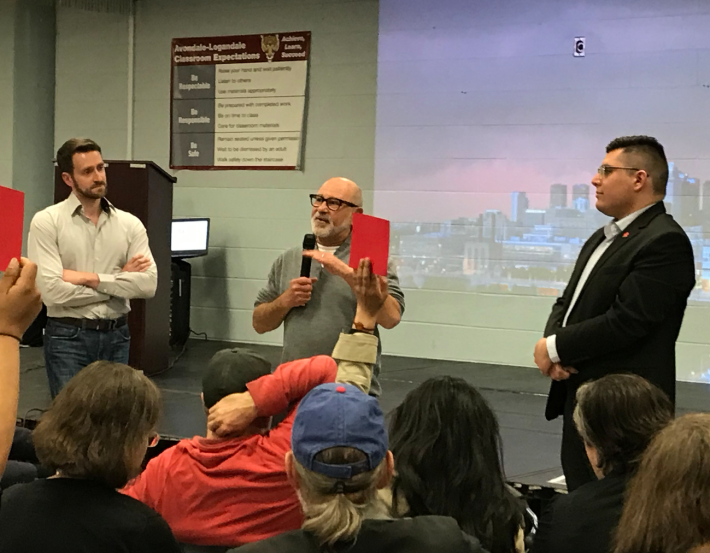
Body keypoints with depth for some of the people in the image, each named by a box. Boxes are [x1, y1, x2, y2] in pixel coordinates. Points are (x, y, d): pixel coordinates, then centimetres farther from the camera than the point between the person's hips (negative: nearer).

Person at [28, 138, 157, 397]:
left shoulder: (130, 224, 4)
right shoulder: (47, 222, -7)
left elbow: (148, 284, -7)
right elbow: (52, 291, -17)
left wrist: (90, 278, -16)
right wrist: (120, 278, -8)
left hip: (116, 336, 4)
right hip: (67, 338, -3)